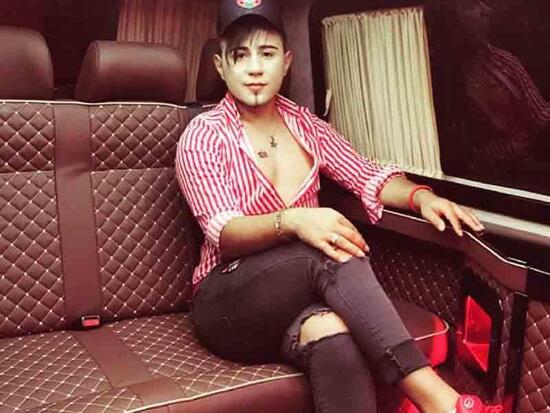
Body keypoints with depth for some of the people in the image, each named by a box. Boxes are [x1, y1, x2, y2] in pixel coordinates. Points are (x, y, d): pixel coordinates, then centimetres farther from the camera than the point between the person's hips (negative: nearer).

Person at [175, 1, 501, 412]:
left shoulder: (305, 125, 11)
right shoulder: (203, 136, -5)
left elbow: (370, 178, 5)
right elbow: (223, 233, -17)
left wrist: (421, 196, -17)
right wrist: (291, 220, -37)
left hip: (306, 293, 3)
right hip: (230, 301, -3)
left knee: (332, 331, -37)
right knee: (330, 252, -34)